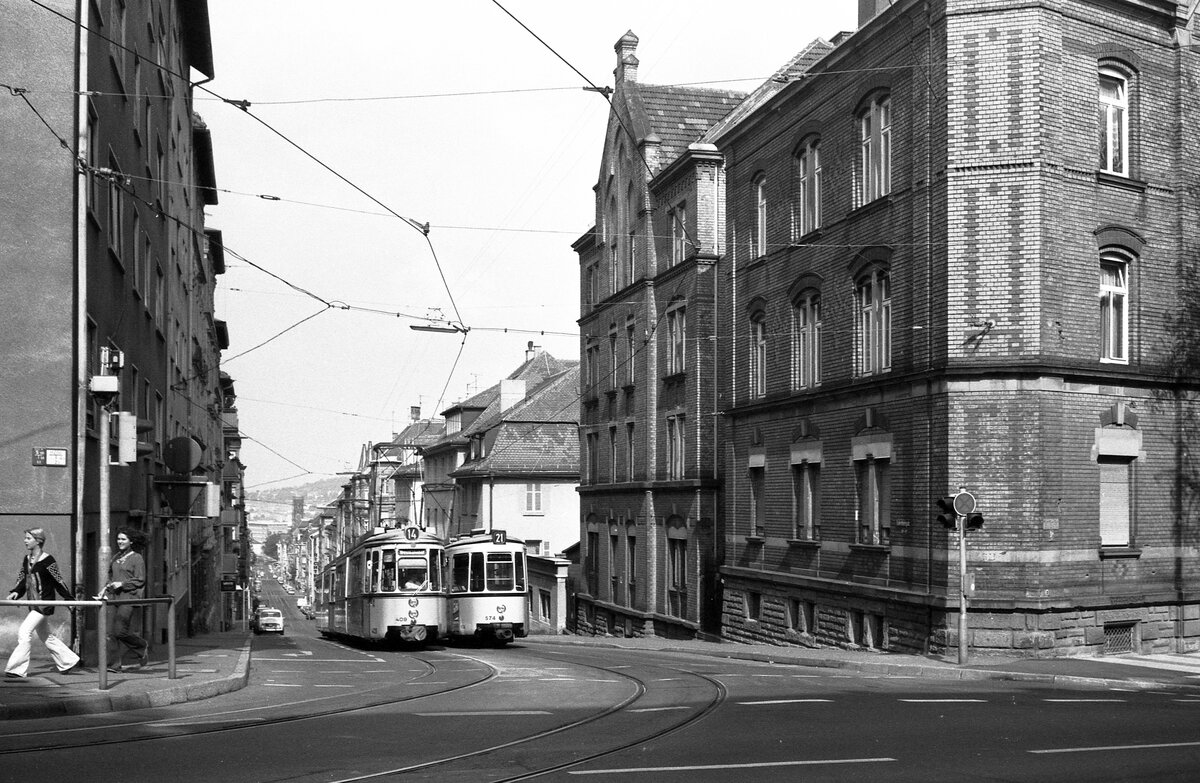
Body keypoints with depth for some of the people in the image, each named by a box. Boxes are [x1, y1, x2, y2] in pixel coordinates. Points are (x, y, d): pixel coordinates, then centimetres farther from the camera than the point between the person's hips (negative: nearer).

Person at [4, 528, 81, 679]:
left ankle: (18, 670, -10)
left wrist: (69, 599, -5)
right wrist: (16, 592, -5)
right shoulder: (26, 559, 8)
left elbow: (58, 580, -10)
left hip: (45, 603, -9)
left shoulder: (47, 560, -14)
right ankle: (69, 661, 30)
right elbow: (22, 579, 13)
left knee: (24, 632, -14)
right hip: (33, 604, 9)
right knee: (45, 636, 17)